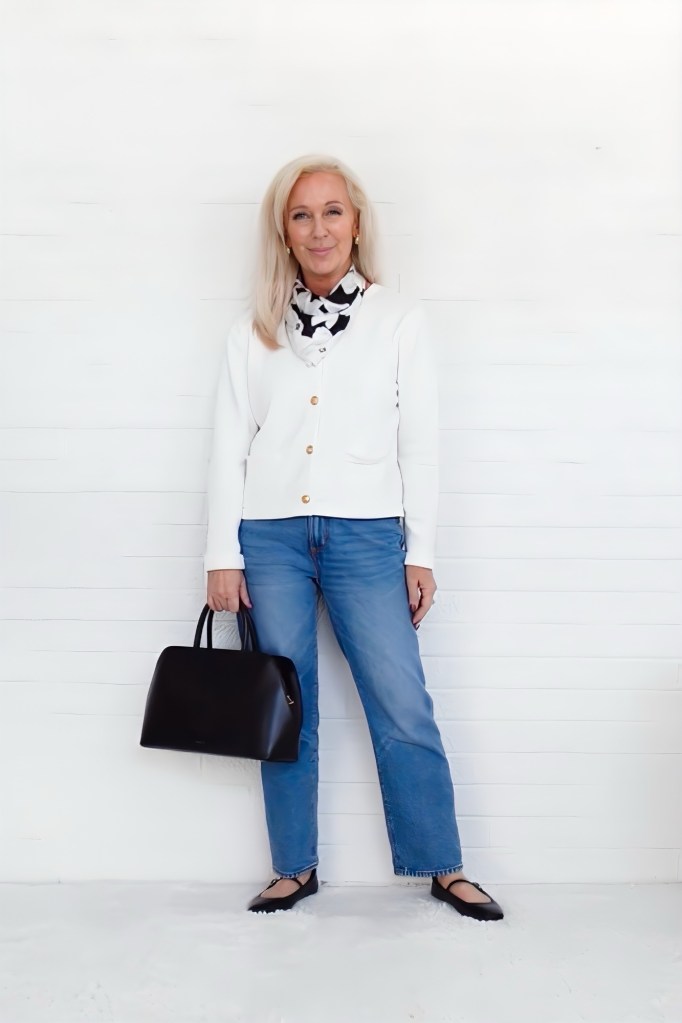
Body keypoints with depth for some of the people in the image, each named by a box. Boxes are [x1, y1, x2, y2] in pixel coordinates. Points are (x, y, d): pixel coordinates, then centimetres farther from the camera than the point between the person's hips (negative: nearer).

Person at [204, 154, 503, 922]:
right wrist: (222, 555, 2)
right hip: (270, 537, 2)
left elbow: (420, 443, 4)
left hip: (365, 535, -1)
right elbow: (229, 446, 7)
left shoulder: (399, 320, 6)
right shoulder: (252, 333, 9)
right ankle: (295, 867, 21)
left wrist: (421, 553, 0)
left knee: (404, 707, -2)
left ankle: (444, 868, 13)